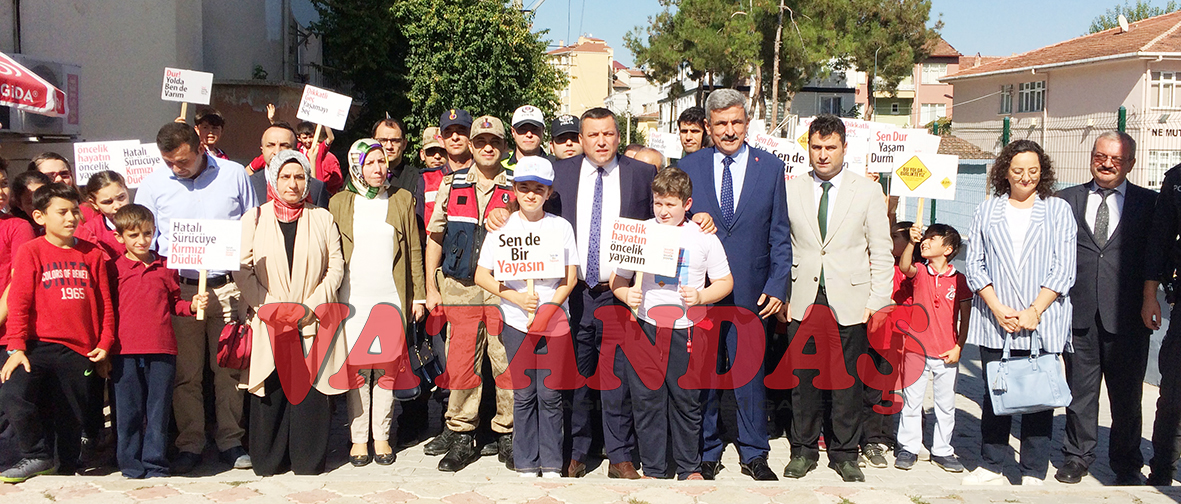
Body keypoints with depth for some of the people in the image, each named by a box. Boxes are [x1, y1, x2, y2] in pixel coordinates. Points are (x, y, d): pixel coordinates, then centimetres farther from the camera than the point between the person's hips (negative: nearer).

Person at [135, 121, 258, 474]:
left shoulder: (234, 175, 4)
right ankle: (189, 445, 15)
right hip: (178, 289, 1)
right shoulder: (153, 184, 7)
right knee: (185, 372, 3)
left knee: (229, 368, 4)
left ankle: (230, 441, 15)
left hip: (228, 288, -1)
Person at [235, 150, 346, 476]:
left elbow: (336, 267, 5)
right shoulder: (255, 219, 7)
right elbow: (242, 269, 2)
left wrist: (311, 305, -7)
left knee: (311, 390, -2)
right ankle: (268, 460, 13)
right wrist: (272, 307, -8)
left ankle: (308, 460, 9)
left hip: (312, 323, 0)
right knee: (270, 391, 0)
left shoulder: (322, 218, 8)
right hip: (269, 323, 0)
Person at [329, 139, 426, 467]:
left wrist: (419, 296, 4)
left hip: (392, 297, 0)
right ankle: (358, 438, 7)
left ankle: (382, 436, 11)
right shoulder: (341, 203, 9)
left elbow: (414, 251, 9)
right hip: (353, 298, 0)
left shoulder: (402, 199, 9)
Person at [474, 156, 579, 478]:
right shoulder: (502, 227, 4)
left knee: (550, 394, 0)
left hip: (554, 320, 0)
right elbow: (482, 275, 3)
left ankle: (551, 464, 11)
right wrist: (516, 297, -10)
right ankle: (526, 464, 14)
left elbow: (571, 277, 4)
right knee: (523, 394, 3)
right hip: (517, 322, 0)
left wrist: (548, 308, -10)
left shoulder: (561, 227, 5)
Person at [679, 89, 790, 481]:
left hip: (750, 293, 0)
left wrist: (777, 285, -3)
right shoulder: (688, 167, 5)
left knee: (750, 373, 6)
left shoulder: (770, 167, 4)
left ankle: (753, 455, 21)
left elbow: (780, 235, 5)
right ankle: (706, 453, 23)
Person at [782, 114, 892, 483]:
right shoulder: (790, 190, 8)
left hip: (850, 304, -1)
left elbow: (881, 252, 5)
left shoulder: (869, 191, 6)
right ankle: (804, 450, 20)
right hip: (803, 302, 1)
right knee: (803, 379, 5)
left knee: (849, 382, 4)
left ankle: (844, 454, 18)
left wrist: (877, 303, -2)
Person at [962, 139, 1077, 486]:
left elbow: (1063, 269, -1)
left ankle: (1033, 474, 11)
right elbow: (974, 265, 4)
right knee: (994, 396, 6)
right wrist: (998, 309, -8)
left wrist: (1034, 311, -11)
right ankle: (991, 467, 17)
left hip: (1042, 324, -1)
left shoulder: (1058, 210, 6)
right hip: (994, 323, 1)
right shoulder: (987, 211, 10)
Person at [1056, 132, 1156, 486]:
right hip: (1078, 311, 1)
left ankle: (1127, 465, 23)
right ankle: (1078, 456, 25)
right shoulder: (1067, 200, 8)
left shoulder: (1150, 203, 5)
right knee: (1079, 388, 10)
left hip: (1127, 315, -1)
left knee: (1127, 393, 8)